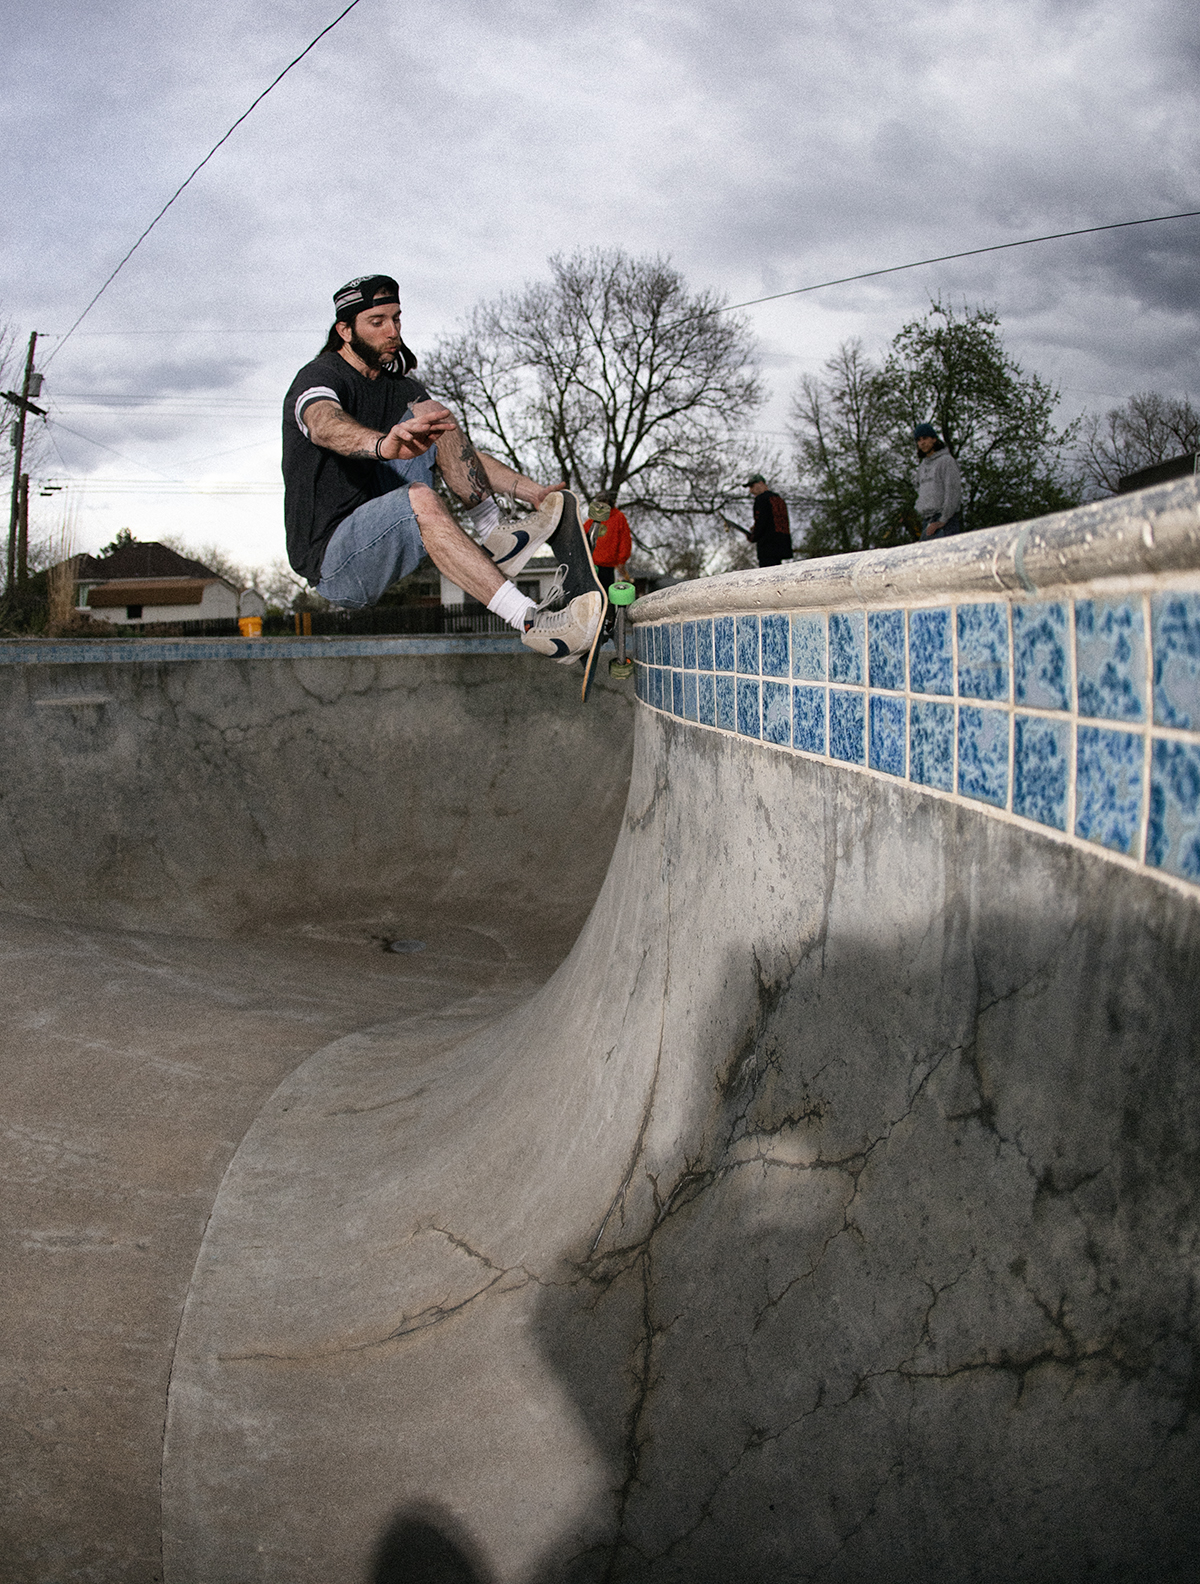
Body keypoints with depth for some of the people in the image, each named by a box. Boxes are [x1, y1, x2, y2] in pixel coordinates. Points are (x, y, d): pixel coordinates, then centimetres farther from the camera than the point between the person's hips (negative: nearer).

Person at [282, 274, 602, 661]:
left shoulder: (401, 388, 14)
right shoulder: (320, 377, -9)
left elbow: (464, 455, 14)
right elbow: (326, 425, -34)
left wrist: (533, 492, -1)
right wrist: (384, 445, -57)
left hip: (382, 534, 7)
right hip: (330, 563, -7)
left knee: (429, 412, -4)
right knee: (419, 499, -37)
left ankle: (496, 538, -14)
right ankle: (531, 623, -48)